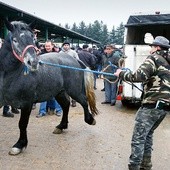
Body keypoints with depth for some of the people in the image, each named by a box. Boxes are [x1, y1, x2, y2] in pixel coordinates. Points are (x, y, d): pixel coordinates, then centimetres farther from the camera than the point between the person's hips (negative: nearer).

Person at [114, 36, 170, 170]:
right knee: (148, 134, 21)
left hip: (152, 104, -9)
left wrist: (121, 74, -6)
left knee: (138, 138, -5)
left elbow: (140, 76, -18)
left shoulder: (154, 58, -4)